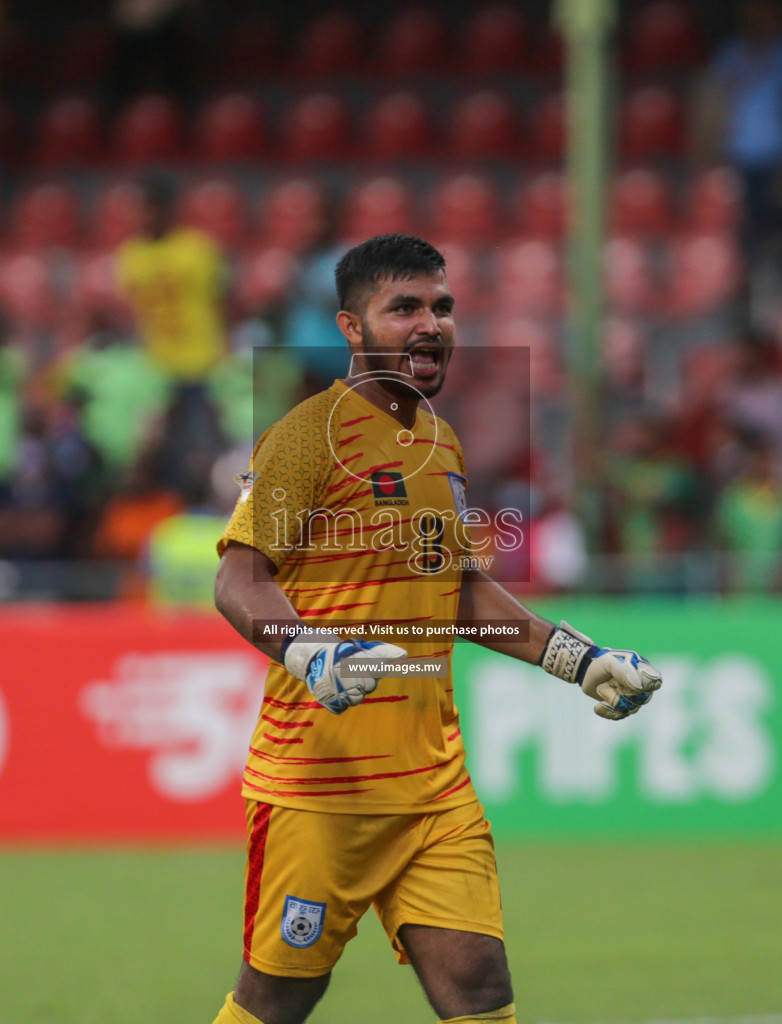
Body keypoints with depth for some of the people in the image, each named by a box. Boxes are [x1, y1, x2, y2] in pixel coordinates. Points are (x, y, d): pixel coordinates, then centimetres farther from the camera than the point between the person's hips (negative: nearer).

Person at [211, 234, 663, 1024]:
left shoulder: (440, 442, 17)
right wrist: (314, 654, -34)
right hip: (321, 780, -7)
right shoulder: (311, 434, -8)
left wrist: (577, 659, 21)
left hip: (434, 779, 7)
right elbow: (240, 580, -16)